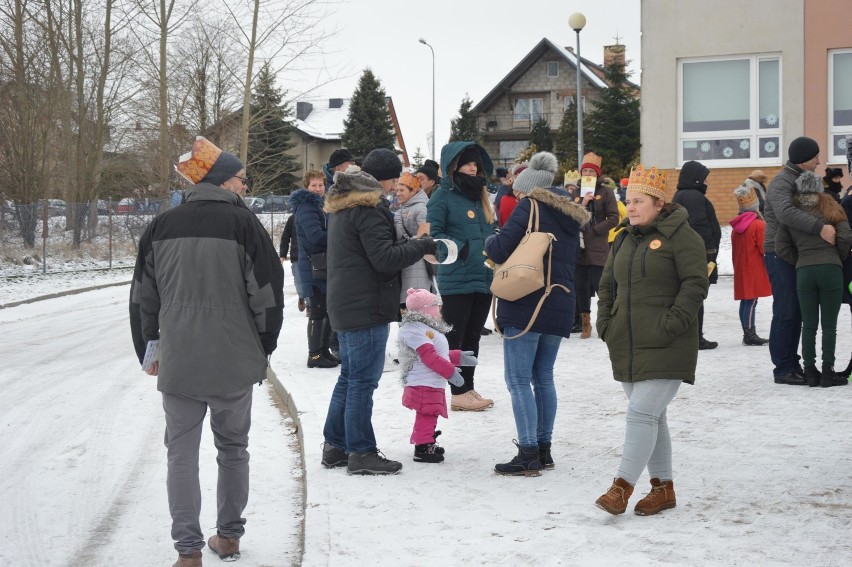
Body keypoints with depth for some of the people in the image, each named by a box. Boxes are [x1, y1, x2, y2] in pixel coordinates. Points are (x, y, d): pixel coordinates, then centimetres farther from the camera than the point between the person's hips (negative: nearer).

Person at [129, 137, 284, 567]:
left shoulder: (161, 226, 4)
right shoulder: (242, 222, -6)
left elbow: (143, 297, 9)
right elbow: (267, 291, -5)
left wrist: (147, 351, 19)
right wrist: (264, 348, 8)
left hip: (177, 361, 1)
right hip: (234, 359, -1)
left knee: (182, 452, 5)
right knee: (233, 447, 15)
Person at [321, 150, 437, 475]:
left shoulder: (341, 206, 15)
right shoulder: (368, 209, -16)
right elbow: (385, 258, -21)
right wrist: (425, 246, -14)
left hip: (344, 305, 10)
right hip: (367, 307, -10)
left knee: (349, 376, 17)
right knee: (363, 380, -5)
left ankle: (335, 446, 22)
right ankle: (361, 453, -1)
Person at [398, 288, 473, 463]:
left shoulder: (426, 328, 19)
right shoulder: (416, 330, -18)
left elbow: (439, 354, 28)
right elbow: (430, 357, -23)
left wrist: (458, 357, 25)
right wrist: (450, 372, -21)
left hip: (433, 383, 11)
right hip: (423, 384, -11)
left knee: (430, 415, 19)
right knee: (426, 415, -10)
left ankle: (426, 443, 29)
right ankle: (423, 447, -8)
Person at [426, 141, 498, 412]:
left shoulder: (480, 196, 16)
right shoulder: (443, 196, -6)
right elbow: (434, 233, -11)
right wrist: (460, 248, -22)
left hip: (484, 278, 8)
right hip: (457, 280, -7)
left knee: (472, 337, 13)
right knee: (454, 338, -1)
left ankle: (468, 388, 21)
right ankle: (459, 393, 2)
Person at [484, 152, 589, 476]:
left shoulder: (530, 207, -5)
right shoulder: (571, 218, 18)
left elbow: (501, 249, -11)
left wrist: (489, 242, 9)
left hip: (526, 304, -8)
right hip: (561, 304, 8)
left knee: (519, 379, -4)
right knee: (543, 377, 17)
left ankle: (528, 455, -7)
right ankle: (544, 449, 20)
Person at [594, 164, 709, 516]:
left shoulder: (680, 236, -6)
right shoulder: (624, 241, 16)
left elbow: (695, 284, -13)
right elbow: (607, 286, 23)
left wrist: (672, 324, -18)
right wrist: (604, 323, 9)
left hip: (664, 349, -7)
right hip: (626, 348, 8)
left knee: (642, 414, -13)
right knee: (652, 417, 12)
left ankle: (622, 487, -11)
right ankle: (663, 488, 21)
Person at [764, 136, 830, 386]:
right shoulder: (781, 183, -14)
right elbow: (786, 213, -32)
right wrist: (819, 228, -38)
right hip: (779, 254, -9)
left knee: (796, 312, 12)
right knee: (785, 312, -8)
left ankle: (792, 363, 19)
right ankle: (783, 369, -3)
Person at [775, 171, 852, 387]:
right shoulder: (829, 207, 3)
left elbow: (781, 247, 1)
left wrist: (800, 261, 12)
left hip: (804, 272, 1)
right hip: (831, 270, -1)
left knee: (809, 325, 8)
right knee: (829, 325, 4)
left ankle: (810, 371, 9)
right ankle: (828, 372, 4)